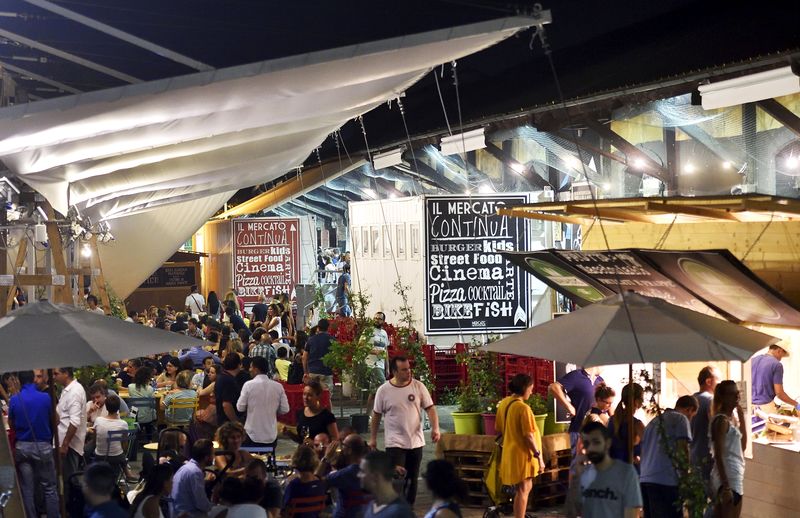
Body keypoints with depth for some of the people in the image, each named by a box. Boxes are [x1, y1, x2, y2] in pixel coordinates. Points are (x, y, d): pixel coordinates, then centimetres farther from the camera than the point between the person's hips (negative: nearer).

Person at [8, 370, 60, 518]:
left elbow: (11, 424, 4)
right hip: (43, 445, -2)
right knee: (49, 487, 6)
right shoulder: (46, 397, -11)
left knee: (27, 488, 9)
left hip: (22, 446, 2)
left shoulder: (14, 399, -7)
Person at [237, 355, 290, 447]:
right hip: (271, 436, 3)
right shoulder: (278, 386, -3)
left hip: (253, 435, -3)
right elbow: (285, 409, -1)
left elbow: (240, 408, -6)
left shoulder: (249, 385, -11)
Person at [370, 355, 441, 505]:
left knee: (412, 478, 12)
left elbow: (430, 408, -2)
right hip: (395, 443, -3)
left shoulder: (418, 386, -3)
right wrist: (373, 438, 7)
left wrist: (435, 428, -18)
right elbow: (376, 415, 3)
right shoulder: (383, 390, -7)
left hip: (416, 441, 3)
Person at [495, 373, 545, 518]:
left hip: (510, 452, 9)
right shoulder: (523, 408, -20)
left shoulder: (503, 403, 5)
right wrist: (539, 456, -15)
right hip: (522, 454, -9)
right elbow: (528, 436, -21)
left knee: (526, 488, 20)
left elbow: (498, 428, 14)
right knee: (523, 490, 1)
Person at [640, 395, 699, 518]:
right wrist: (685, 478, -1)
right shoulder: (681, 418, 2)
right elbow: (682, 451, -6)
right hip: (666, 480, -7)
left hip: (644, 479, 7)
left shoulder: (654, 421, 24)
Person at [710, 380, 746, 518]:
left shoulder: (732, 418, 14)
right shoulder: (721, 420, -13)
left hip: (734, 476, 9)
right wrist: (726, 486, -24)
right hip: (728, 478, -9)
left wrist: (742, 418, 15)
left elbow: (742, 446, 22)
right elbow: (718, 455, -19)